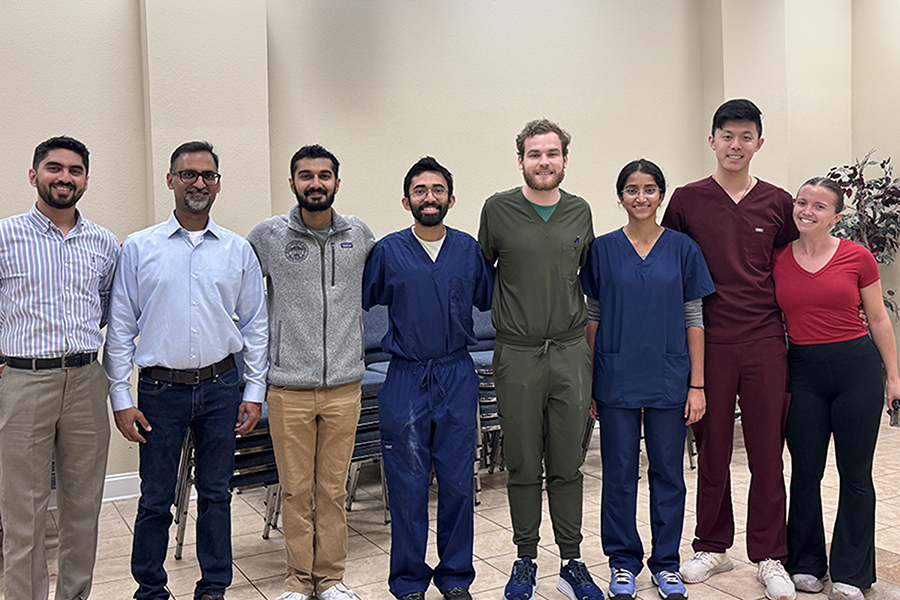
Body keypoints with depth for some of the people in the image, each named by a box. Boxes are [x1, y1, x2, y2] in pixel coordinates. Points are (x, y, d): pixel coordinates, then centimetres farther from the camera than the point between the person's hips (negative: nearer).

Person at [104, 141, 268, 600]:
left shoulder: (238, 250, 4)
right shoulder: (138, 248, 1)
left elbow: (255, 325, 7)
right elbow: (120, 328, 1)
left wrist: (254, 392, 3)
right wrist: (120, 398, -3)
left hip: (221, 386, 1)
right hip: (160, 389, -1)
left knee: (216, 494, 11)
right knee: (155, 498, 8)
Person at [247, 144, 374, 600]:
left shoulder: (360, 235, 4)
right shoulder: (267, 236, -2)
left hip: (344, 385, 1)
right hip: (289, 387, -1)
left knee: (334, 488, 10)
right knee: (296, 490, 7)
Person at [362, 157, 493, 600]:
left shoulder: (469, 249, 5)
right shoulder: (388, 251, 0)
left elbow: (490, 300, 17)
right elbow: (355, 302, 6)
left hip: (457, 379, 2)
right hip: (405, 380, -1)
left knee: (458, 483, 7)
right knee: (408, 487, 5)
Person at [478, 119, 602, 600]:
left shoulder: (580, 212, 8)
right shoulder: (499, 209, -1)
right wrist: (502, 315, 7)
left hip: (570, 353, 2)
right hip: (517, 356, -2)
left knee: (567, 467, 8)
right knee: (523, 468, 7)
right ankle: (525, 561, 22)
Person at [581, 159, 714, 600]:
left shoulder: (683, 249, 2)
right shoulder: (602, 250, 1)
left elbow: (694, 320, 3)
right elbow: (592, 319, 4)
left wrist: (697, 385, -1)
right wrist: (589, 384, 1)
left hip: (669, 380, 1)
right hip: (617, 380, 0)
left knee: (668, 473, 9)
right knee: (619, 473, 8)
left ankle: (666, 564, 25)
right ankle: (623, 563, 24)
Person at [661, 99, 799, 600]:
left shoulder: (778, 203, 6)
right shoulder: (687, 201, 2)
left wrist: (794, 335, 7)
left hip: (765, 342, 1)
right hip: (709, 342, -1)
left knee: (767, 453, 5)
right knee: (712, 451, 9)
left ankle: (770, 557, 19)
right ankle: (713, 548, 26)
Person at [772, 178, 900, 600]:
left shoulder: (857, 257, -3)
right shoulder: (777, 259, 2)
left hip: (857, 367, -1)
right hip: (802, 370, 2)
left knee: (855, 473, 7)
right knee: (805, 471, 8)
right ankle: (806, 565, 24)